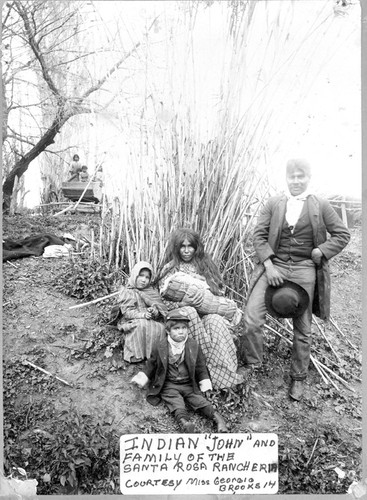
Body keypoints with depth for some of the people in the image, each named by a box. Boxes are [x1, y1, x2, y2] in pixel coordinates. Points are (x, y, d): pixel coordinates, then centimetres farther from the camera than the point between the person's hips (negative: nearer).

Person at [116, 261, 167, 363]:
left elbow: (162, 310, 6)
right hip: (132, 323, -3)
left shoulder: (152, 292, 13)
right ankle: (136, 355, -21)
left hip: (151, 321, 4)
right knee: (142, 325, -34)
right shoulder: (127, 292, 2)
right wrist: (142, 315, -26)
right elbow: (127, 312, -9)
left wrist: (155, 311, -18)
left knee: (161, 327, -26)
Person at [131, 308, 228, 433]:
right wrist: (143, 377, 2)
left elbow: (200, 366, 10)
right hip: (169, 385, -2)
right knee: (176, 403, -24)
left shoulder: (194, 346, 1)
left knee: (199, 400, -17)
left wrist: (205, 383, 2)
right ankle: (184, 422, -45)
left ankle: (217, 417, -24)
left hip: (189, 384, 2)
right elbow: (152, 364, 11)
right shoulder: (160, 347, -3)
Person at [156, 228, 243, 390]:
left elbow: (218, 291, 10)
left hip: (206, 312, 2)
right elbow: (164, 301, 0)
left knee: (216, 321, -32)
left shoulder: (205, 263, 15)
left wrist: (203, 294, -14)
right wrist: (183, 302, -21)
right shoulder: (169, 269, 6)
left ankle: (222, 373, -31)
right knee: (190, 312, -36)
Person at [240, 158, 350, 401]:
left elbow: (343, 235, 7)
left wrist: (319, 252, -7)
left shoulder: (321, 206, 3)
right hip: (274, 266, 1)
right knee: (251, 319, -12)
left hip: (304, 271, 0)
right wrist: (268, 265, -10)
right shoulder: (273, 203, 5)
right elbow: (259, 235, 2)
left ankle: (299, 378, 30)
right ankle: (252, 365, 12)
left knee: (302, 329, 9)